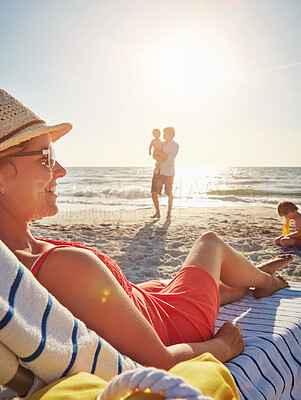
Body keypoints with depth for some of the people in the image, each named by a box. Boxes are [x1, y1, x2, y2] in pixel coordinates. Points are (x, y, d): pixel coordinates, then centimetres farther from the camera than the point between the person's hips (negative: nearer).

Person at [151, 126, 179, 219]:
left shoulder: (175, 146, -8)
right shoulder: (163, 144, 12)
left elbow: (170, 158, -22)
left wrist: (159, 152, -19)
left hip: (168, 173, -5)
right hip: (158, 172, 5)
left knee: (169, 194, 8)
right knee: (154, 193, -4)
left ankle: (169, 212, 25)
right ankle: (157, 212, 7)